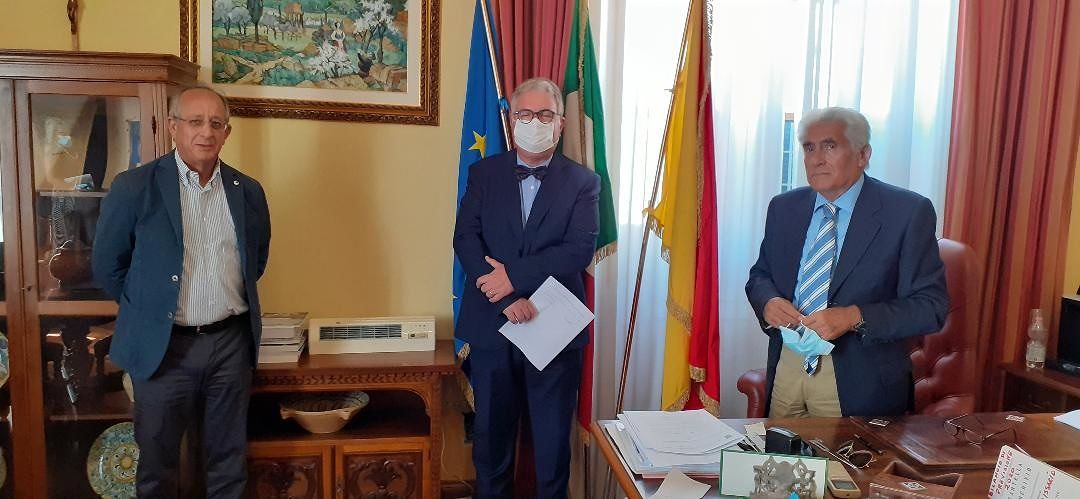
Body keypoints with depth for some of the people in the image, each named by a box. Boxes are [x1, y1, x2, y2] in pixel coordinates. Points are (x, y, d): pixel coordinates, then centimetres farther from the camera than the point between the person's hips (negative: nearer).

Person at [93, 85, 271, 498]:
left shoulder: (249, 192, 2)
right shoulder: (134, 187, -8)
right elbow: (107, 265, 1)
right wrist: (147, 309, 7)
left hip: (231, 342, 3)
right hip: (164, 345, -2)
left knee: (229, 461, 14)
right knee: (157, 462, 12)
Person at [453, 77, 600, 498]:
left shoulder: (583, 182, 1)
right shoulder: (483, 173, 6)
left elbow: (581, 249, -11)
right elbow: (466, 240, -5)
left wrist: (514, 275, -19)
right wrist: (506, 298, -18)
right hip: (492, 325, 2)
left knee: (553, 439, 9)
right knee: (491, 432, 14)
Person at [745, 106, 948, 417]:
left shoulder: (908, 212, -9)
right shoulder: (783, 208, 5)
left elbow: (930, 305, -11)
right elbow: (760, 275, 13)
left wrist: (854, 317, -24)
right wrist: (768, 302, -10)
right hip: (786, 366, 4)